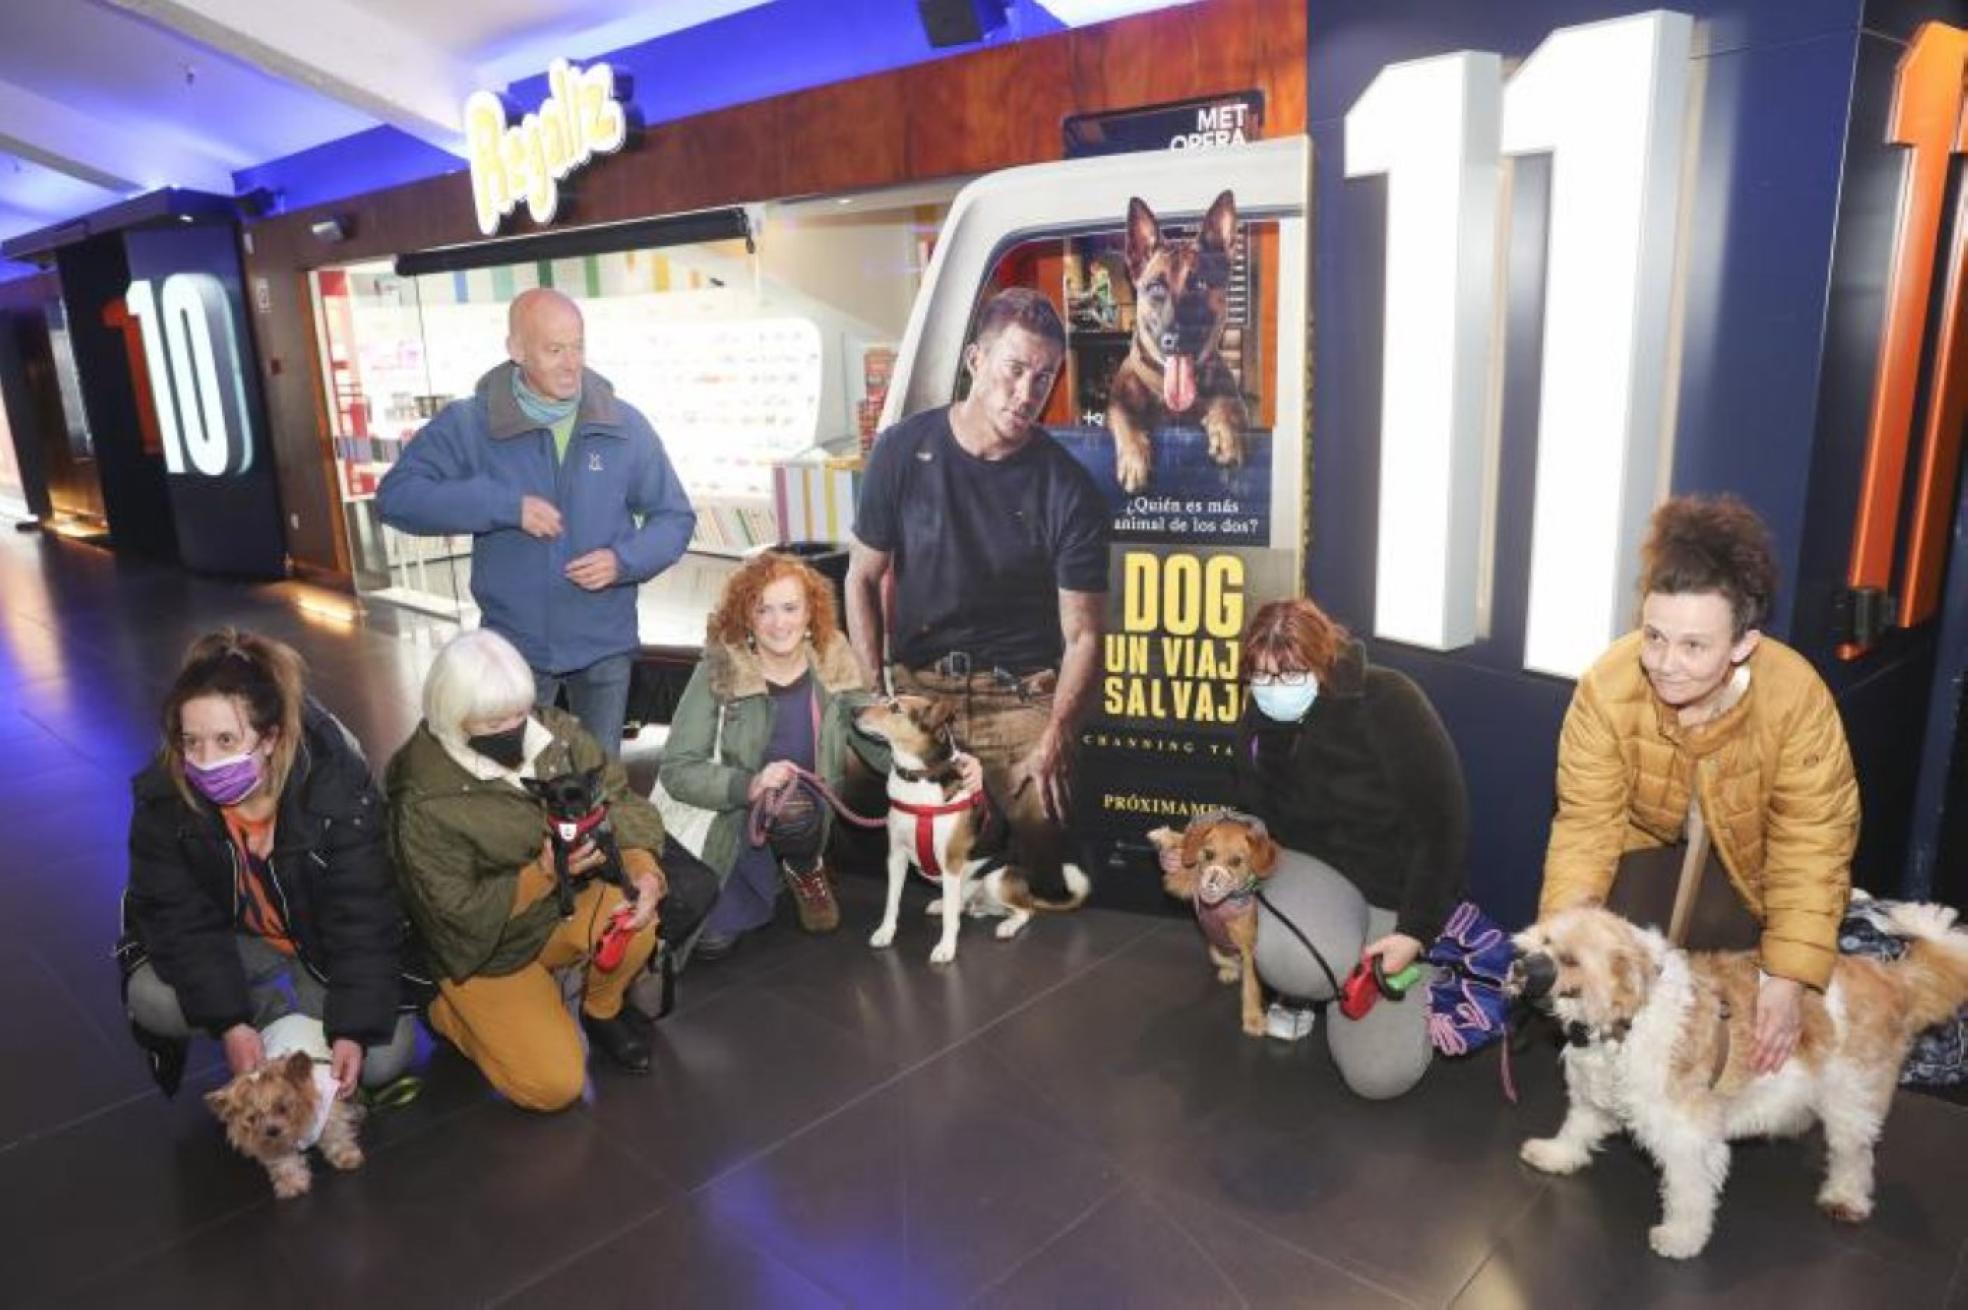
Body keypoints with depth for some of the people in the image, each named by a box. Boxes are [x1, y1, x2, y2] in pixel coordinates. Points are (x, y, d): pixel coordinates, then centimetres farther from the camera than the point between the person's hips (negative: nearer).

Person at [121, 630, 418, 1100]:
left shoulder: (337, 784, -32)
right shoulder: (162, 796, -24)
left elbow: (363, 916, -27)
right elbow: (180, 919, -19)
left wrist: (354, 1030, -32)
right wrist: (229, 1022, -29)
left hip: (323, 940, -2)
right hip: (232, 940, 2)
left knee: (384, 1057, -16)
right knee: (151, 999, -26)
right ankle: (284, 1013, -1)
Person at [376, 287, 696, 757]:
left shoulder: (625, 424, -3)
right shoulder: (468, 424, -7)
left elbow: (675, 517, 2)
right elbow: (396, 495, -15)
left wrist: (624, 560, -17)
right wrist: (505, 505, -23)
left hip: (604, 644, 1)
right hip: (513, 646, -1)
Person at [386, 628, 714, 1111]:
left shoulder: (555, 731, -12)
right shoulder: (426, 800, -23)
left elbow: (620, 801, -11)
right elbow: (457, 913, -19)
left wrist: (643, 869, -30)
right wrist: (542, 874, -31)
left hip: (568, 906, 4)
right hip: (489, 950, -4)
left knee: (635, 914, -28)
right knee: (555, 1085, -13)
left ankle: (603, 1010, 6)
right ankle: (452, 1010, 15)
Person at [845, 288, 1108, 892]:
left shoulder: (1069, 489, -7)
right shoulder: (904, 450, -3)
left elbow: (1081, 635, -6)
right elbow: (863, 578, 5)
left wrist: (1054, 740, -18)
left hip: (1024, 697, -1)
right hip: (916, 684, 1)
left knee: (1040, 858, -12)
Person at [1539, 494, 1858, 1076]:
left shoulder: (1799, 699, -34)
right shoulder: (1607, 685, -34)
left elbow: (1810, 851, -28)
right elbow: (1587, 824, -27)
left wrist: (1787, 980, -34)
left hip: (1749, 849, 0)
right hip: (1651, 835, 0)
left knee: (1715, 940, -19)